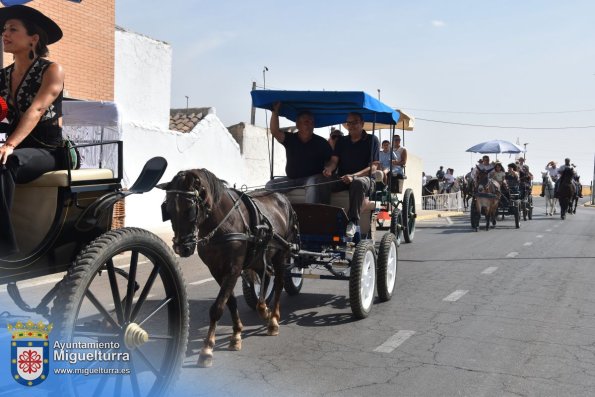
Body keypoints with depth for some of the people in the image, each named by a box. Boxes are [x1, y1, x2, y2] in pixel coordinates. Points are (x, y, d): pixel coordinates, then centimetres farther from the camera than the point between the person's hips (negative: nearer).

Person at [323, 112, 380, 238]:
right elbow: (334, 160, 9)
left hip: (364, 177, -4)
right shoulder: (342, 141, 20)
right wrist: (328, 169, -18)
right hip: (342, 179, 4)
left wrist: (354, 175, -22)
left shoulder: (371, 140, 5)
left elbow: (373, 166, -6)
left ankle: (353, 221, -40)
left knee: (358, 183, -40)